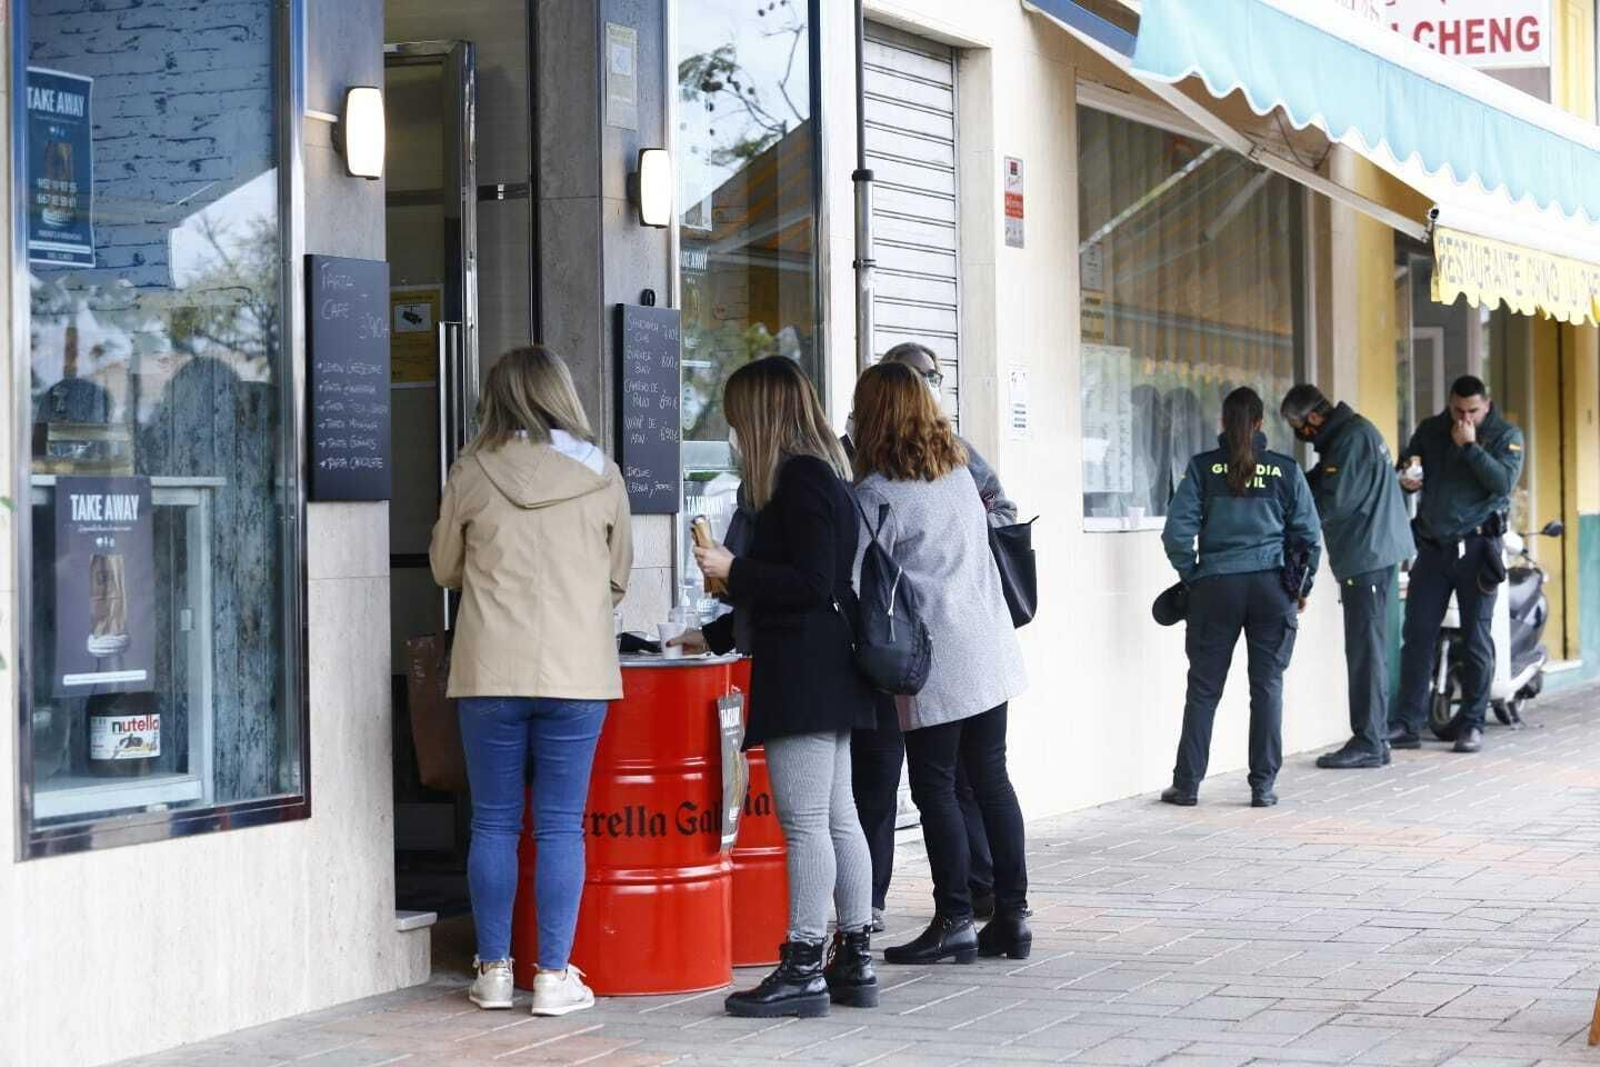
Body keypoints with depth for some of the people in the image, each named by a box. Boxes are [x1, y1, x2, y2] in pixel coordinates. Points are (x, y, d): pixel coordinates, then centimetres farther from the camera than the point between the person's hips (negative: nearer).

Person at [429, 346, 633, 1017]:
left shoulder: (472, 475, -1)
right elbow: (618, 575, 12)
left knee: (494, 823, 8)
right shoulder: (601, 475, 1)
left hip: (491, 673, 0)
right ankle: (554, 976, 3)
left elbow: (445, 568, 11)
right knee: (561, 825, 3)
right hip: (577, 672, 0)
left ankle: (494, 971, 12)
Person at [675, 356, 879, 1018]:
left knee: (804, 821, -9)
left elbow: (810, 585, -20)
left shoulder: (800, 478, -13)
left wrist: (732, 570, -11)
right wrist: (713, 635, 32)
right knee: (837, 817, 11)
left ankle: (803, 969, -8)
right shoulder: (818, 475, 18)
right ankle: (854, 961, 15)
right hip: (827, 677, 10)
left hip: (802, 679, -10)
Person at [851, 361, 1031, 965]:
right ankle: (1012, 915, 12)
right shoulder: (959, 471, 11)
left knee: (935, 787, -1)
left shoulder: (876, 495, -11)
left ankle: (954, 921, 0)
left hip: (935, 663, -7)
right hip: (989, 649, 7)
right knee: (991, 778, 10)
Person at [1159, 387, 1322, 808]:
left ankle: (1187, 785, 9)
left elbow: (1177, 531, -5)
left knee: (1204, 688, 7)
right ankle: (1263, 786, 5)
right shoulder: (1286, 470, 2)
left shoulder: (1203, 468, 0)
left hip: (1216, 585, 0)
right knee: (1267, 685, 6)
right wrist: (1301, 587, 16)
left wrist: (1191, 577, 8)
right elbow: (1309, 535, 5)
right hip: (1272, 584, 0)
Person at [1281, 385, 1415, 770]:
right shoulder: (1349, 433, 16)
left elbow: (1331, 502, -20)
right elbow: (1316, 482, 19)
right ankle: (1376, 737, 17)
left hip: (1367, 555, -10)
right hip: (1372, 554, 10)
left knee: (1366, 649, -7)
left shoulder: (1352, 439, -17)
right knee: (1370, 648, 12)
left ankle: (1368, 742, -5)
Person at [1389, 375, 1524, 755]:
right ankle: (1407, 724, 3)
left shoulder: (1506, 436, -2)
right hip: (1432, 546, 3)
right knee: (1417, 634, 0)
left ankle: (1472, 724, 8)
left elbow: (1504, 482, -16)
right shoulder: (1430, 430, 9)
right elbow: (1406, 463, 19)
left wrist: (1470, 446, -20)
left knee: (1475, 639, 0)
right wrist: (1405, 479, -4)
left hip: (1476, 545, -3)